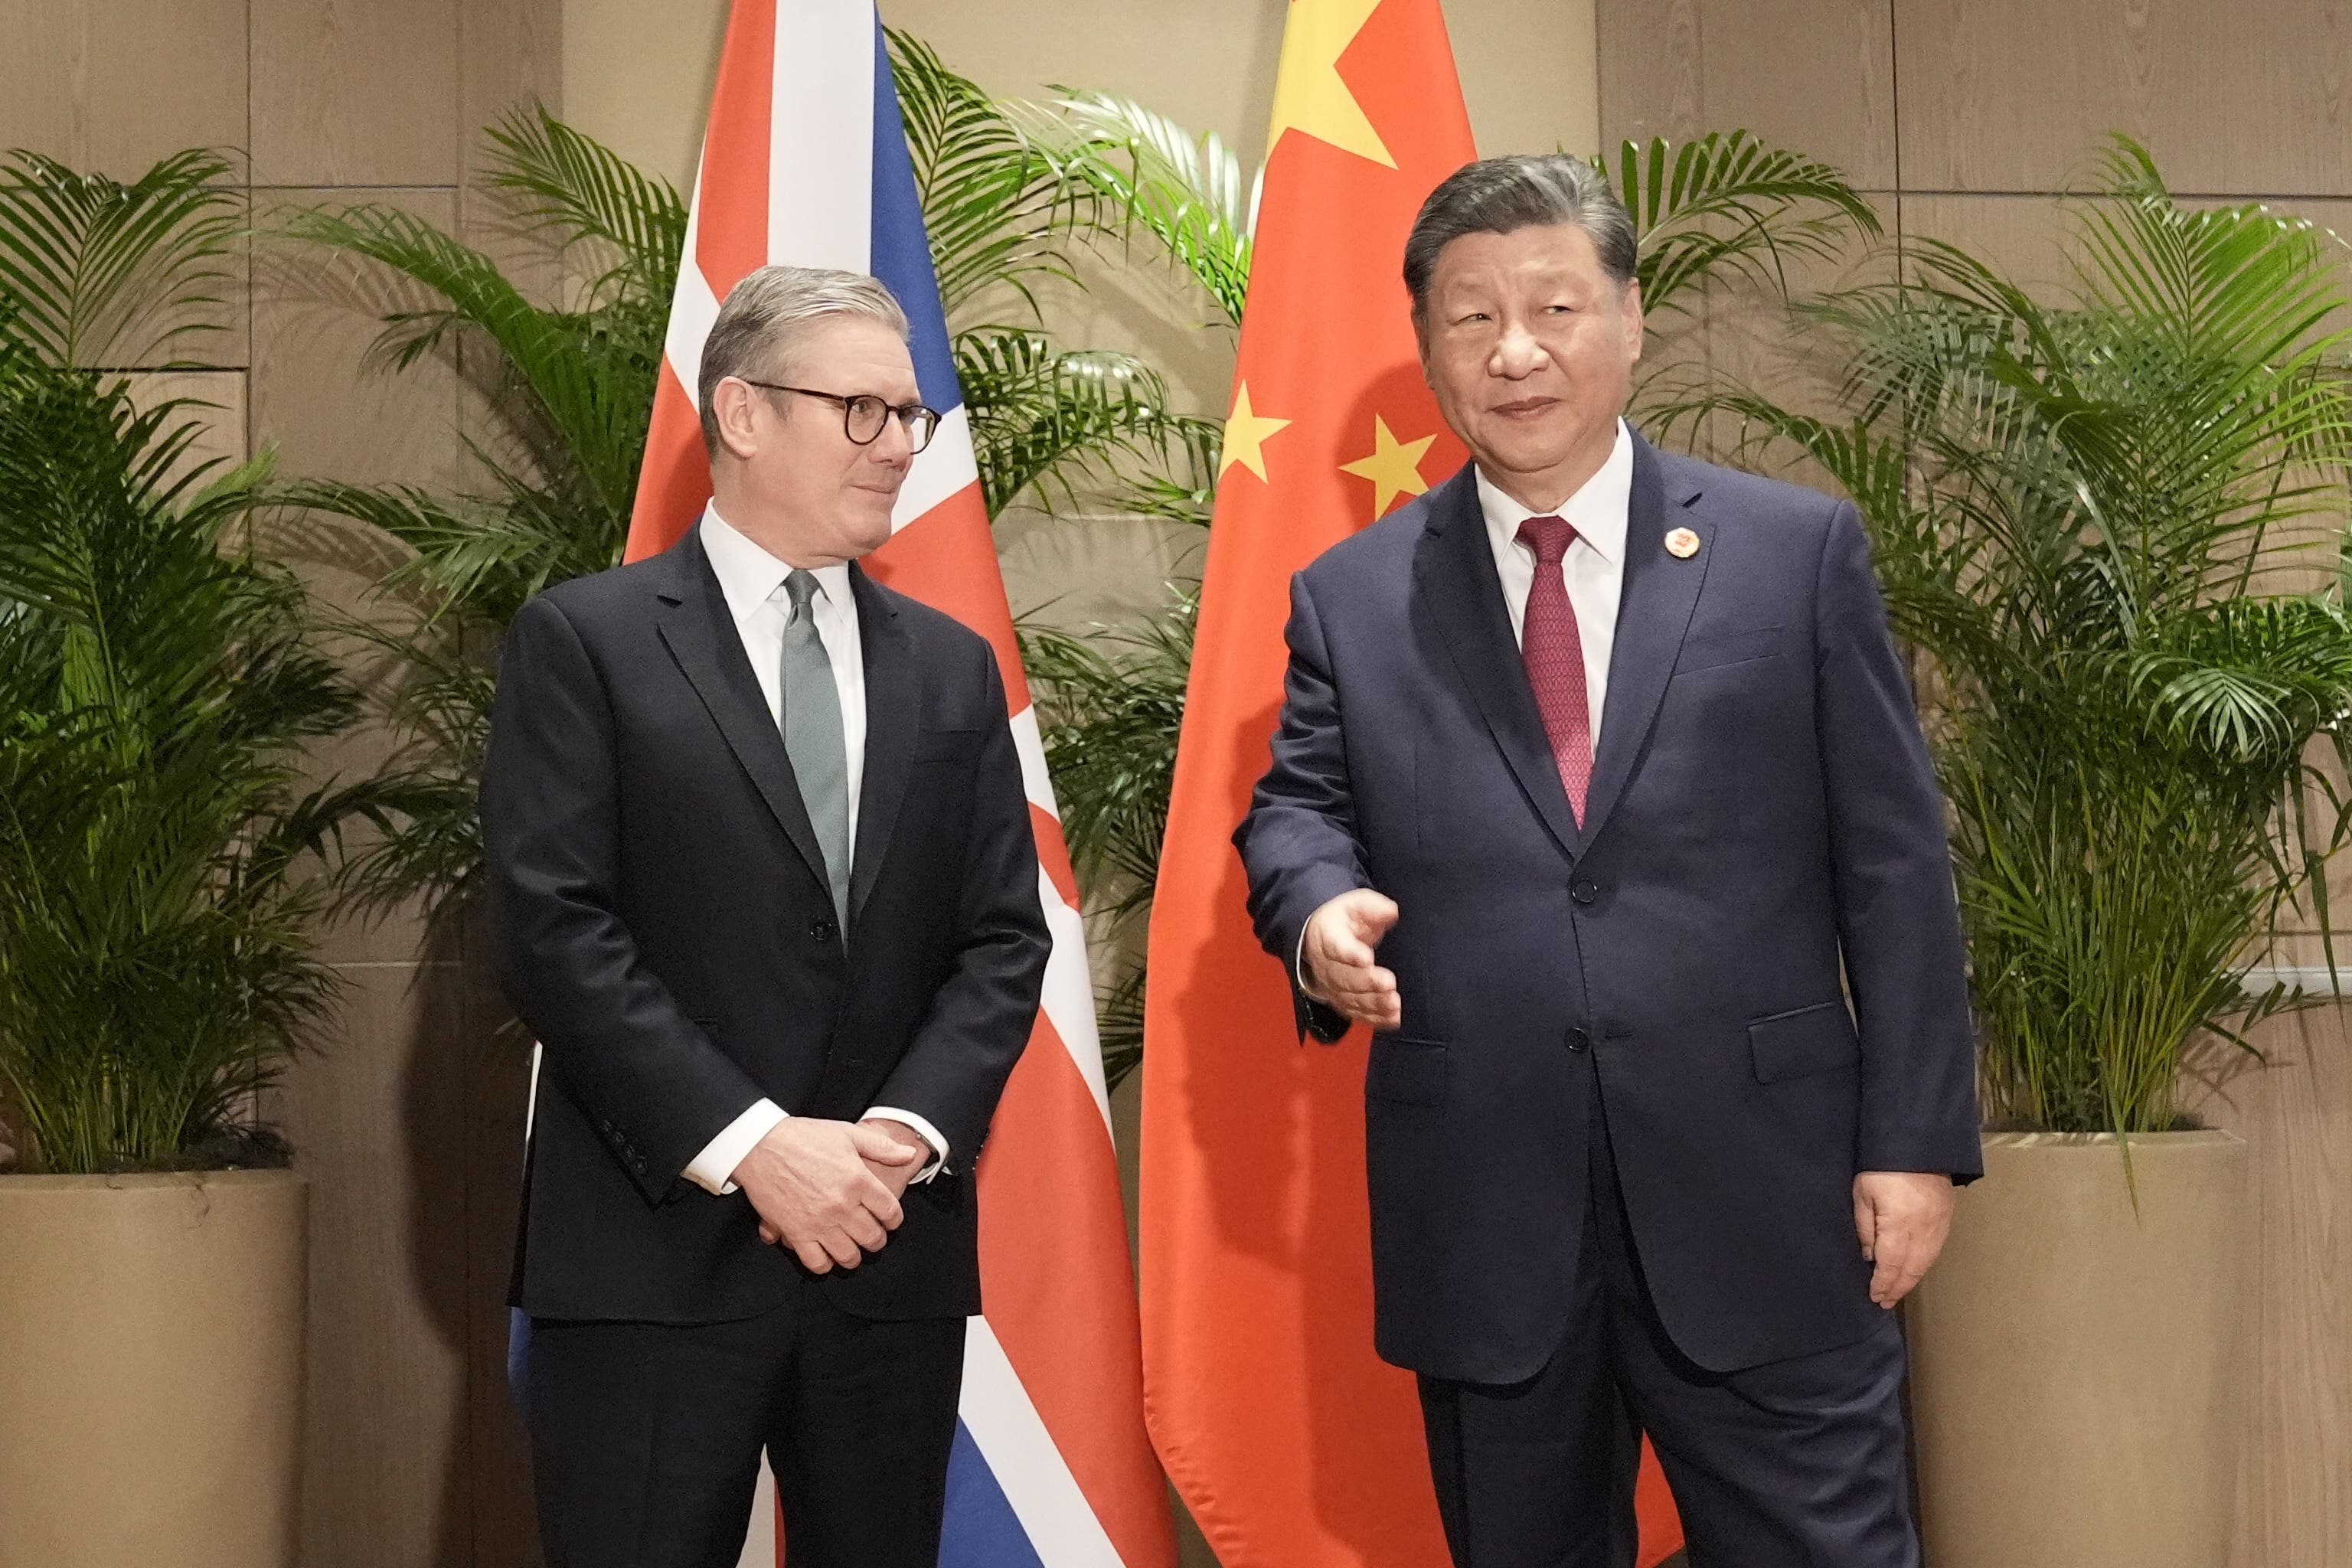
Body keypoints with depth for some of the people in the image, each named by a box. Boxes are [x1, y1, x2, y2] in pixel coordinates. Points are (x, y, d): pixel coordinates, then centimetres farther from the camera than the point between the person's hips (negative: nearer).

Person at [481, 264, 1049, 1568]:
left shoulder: (950, 668, 14)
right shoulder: (585, 640, 0)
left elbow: (1004, 938, 8)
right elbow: (552, 929, -9)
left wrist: (909, 1134, -9)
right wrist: (752, 1146, -15)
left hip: (894, 1252, 4)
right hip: (656, 1249, -4)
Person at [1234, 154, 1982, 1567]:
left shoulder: (1800, 551, 4)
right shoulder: (1349, 598, 8)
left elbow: (1894, 864, 2)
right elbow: (1296, 806, 11)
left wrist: (1917, 1138, -3)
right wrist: (1320, 908, -14)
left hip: (1764, 1205, -1)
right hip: (1481, 1224, 2)